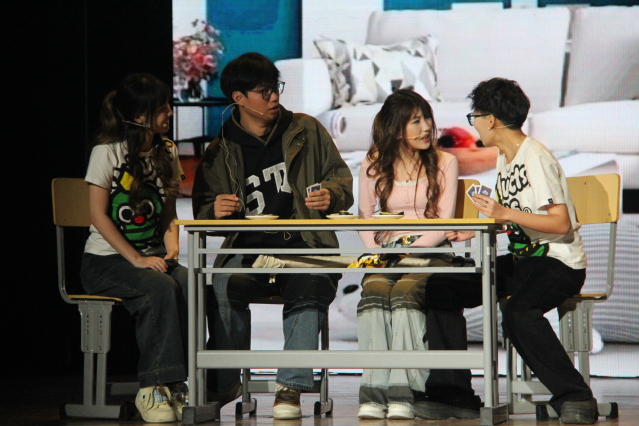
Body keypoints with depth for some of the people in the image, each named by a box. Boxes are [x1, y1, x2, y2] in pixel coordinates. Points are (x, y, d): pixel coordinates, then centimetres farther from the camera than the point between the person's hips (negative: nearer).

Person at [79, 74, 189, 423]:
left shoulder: (167, 153, 12)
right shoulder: (107, 152, -7)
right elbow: (98, 216, -10)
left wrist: (171, 248, -4)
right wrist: (136, 260, -18)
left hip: (151, 256, 5)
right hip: (106, 261, -5)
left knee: (191, 286, -29)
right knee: (162, 289, -34)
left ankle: (176, 384, -25)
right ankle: (152, 388, -29)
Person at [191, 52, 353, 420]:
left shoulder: (306, 131, 13)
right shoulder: (220, 153, 13)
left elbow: (341, 177, 16)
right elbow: (202, 211, 18)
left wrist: (331, 196, -7)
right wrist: (215, 210, -7)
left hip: (305, 245, -1)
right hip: (248, 248, 1)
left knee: (309, 290, -35)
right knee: (225, 287, -33)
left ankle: (291, 387, -31)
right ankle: (225, 384, -17)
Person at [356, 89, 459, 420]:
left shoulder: (444, 163, 5)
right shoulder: (374, 165, 11)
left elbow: (444, 223, 0)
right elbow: (364, 217, 12)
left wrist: (412, 249, -14)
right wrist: (377, 252, -6)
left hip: (430, 252, -2)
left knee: (406, 291, -34)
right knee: (374, 291, -31)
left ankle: (402, 393, -39)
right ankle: (373, 392, -36)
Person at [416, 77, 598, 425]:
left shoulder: (535, 158, -15)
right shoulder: (505, 159, 13)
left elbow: (561, 223, -22)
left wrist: (505, 214, -27)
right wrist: (475, 231, 16)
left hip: (559, 263, -10)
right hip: (521, 260, 10)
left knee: (518, 310, -38)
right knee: (440, 288, 0)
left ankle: (574, 397, -26)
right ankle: (453, 393, 3)